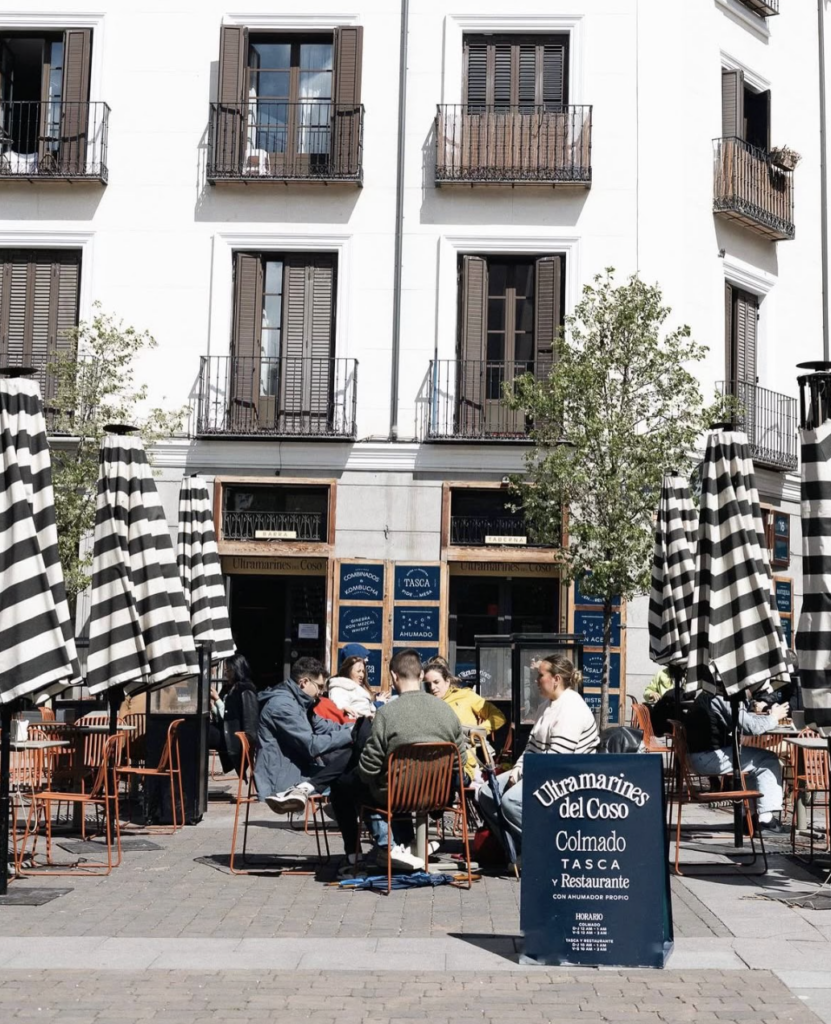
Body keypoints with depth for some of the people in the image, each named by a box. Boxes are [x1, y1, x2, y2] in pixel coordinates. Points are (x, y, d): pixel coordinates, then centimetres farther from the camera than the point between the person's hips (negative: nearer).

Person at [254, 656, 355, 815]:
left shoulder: (298, 701, 14)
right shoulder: (282, 704, -18)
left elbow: (322, 726, 22)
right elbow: (312, 745, -21)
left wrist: (352, 729, 6)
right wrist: (348, 734, -12)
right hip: (283, 777, -11)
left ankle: (303, 788, -18)